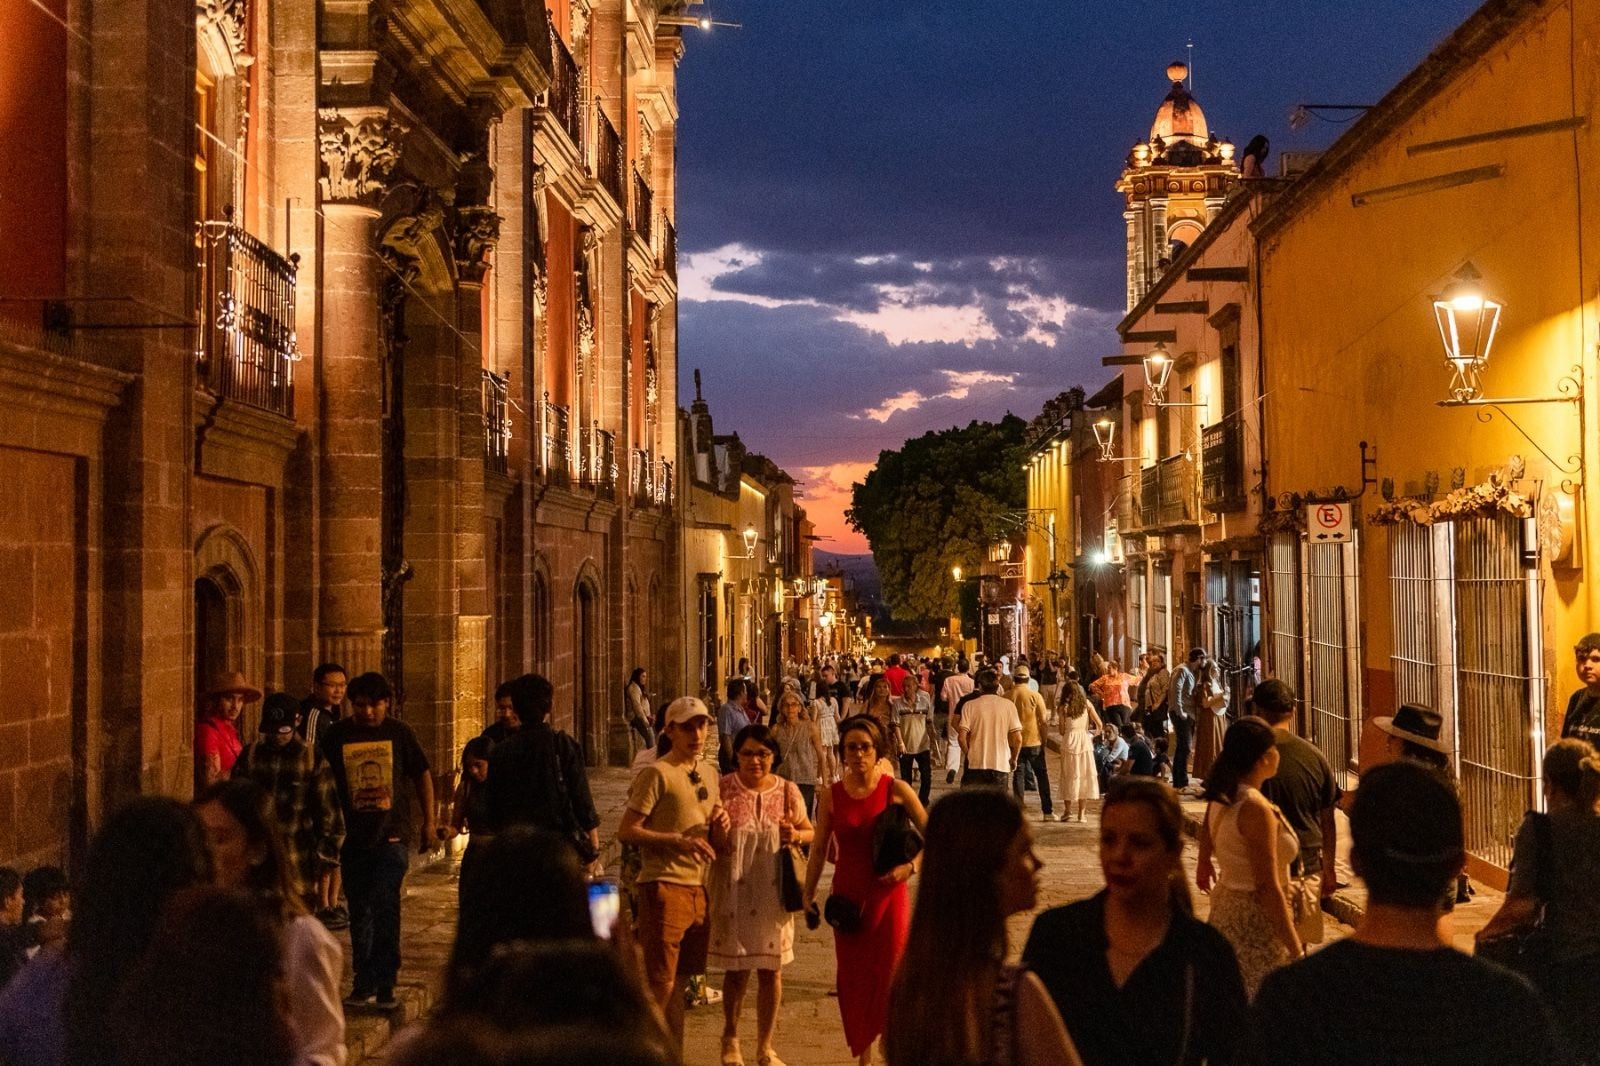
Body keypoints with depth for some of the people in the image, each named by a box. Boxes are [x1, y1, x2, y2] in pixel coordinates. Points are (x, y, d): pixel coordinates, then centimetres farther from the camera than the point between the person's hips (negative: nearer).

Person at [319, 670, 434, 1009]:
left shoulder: (399, 733, 1)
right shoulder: (336, 735, 2)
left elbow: (422, 776, 11)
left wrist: (428, 823, 11)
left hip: (391, 835, -2)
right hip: (353, 838, 2)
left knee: (385, 907, -11)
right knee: (359, 914, 9)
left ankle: (384, 985, -5)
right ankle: (364, 983, 20)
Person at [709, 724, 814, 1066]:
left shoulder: (788, 791, 0)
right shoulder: (723, 788, -5)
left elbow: (810, 832, 12)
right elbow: (715, 845, -3)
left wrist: (796, 835, -10)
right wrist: (718, 826, -24)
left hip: (772, 892, 2)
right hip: (733, 892, -2)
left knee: (771, 970, 7)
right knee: (736, 968, 7)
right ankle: (730, 1035, 32)